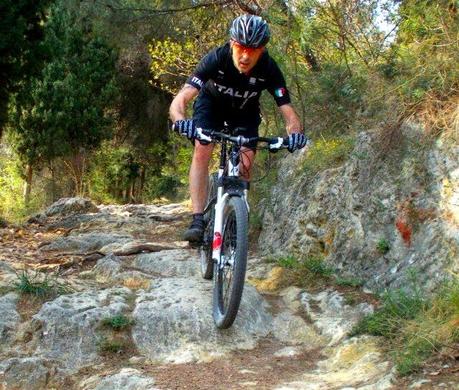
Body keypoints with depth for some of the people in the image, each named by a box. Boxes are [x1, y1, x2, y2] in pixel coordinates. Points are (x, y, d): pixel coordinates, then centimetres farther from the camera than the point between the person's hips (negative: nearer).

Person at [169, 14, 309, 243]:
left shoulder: (269, 69, -32)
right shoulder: (216, 59, -36)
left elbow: (288, 112, -32)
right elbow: (179, 101, -42)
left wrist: (295, 134, -55)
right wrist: (181, 121, -64)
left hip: (245, 111, 2)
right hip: (212, 103, -1)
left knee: (246, 163, -15)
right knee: (202, 151, -24)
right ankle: (198, 220, -24)